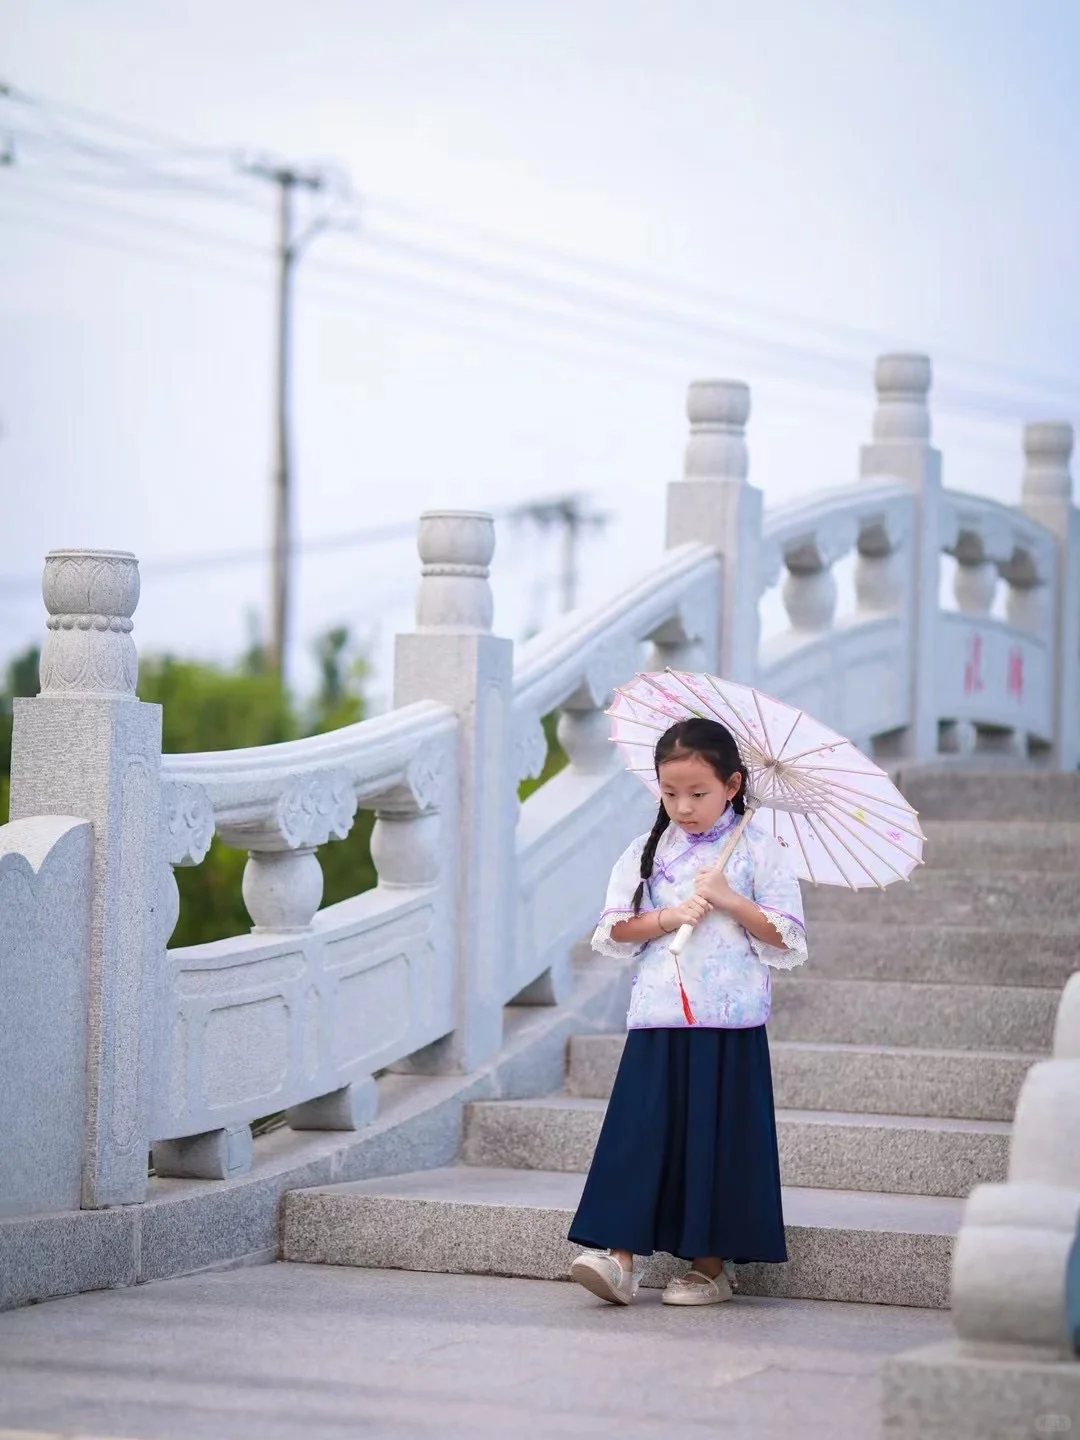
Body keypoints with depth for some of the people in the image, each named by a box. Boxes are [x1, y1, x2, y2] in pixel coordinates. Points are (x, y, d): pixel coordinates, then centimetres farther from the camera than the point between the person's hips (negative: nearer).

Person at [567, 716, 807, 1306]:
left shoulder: (757, 850, 2)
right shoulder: (647, 851, 11)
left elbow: (789, 940, -2)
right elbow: (612, 930, 7)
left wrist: (728, 900, -12)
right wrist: (667, 918, -9)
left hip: (729, 1022, -2)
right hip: (658, 1019, 3)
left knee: (717, 1139, -1)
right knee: (641, 1132, -5)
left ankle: (712, 1264, 8)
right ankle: (620, 1256, -7)